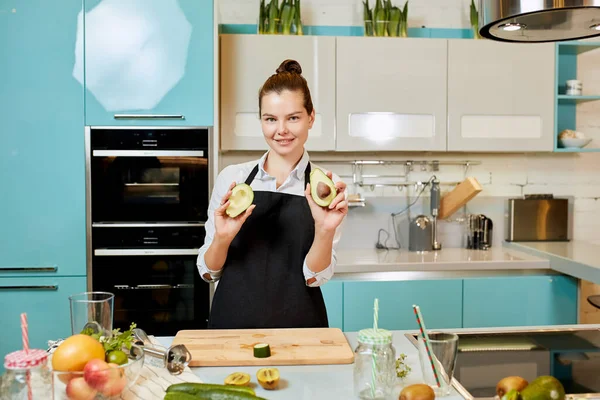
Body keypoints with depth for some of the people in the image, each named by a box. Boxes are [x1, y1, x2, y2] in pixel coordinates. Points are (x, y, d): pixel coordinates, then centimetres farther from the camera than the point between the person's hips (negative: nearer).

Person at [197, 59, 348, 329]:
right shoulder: (231, 177, 0)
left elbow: (316, 276, -6)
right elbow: (208, 272, 3)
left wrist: (324, 231, -23)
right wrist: (222, 238, -16)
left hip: (299, 327, 0)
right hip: (232, 322, 0)